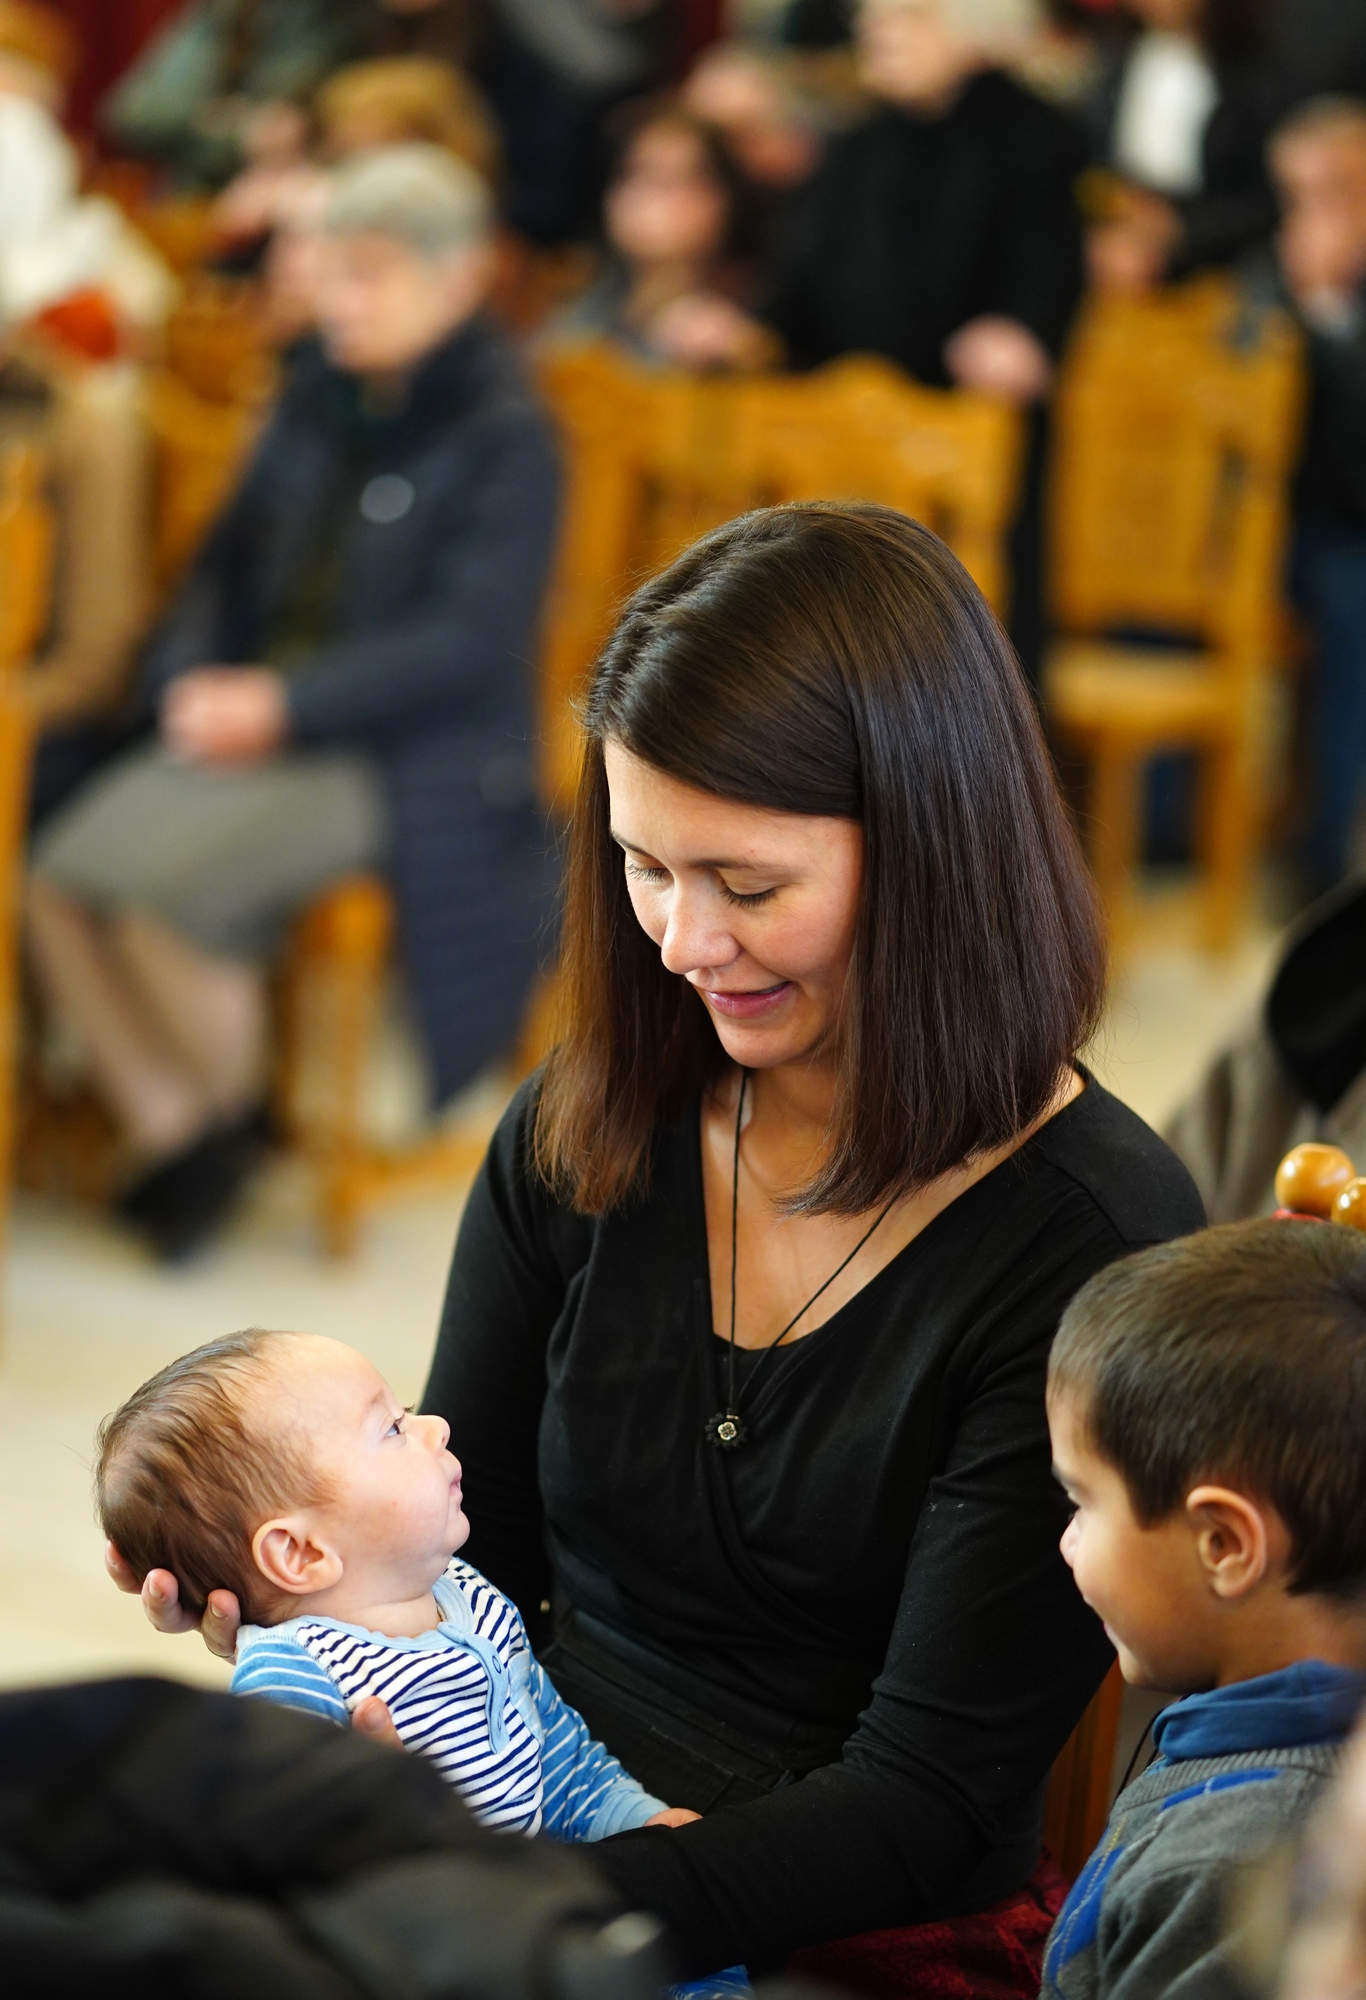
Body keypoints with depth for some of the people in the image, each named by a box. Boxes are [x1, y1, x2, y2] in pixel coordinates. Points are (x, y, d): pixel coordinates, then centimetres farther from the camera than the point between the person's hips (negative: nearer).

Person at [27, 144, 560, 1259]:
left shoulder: (506, 439, -7)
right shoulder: (320, 396, 11)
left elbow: (466, 643, -15)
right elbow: (232, 562, 18)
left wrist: (286, 707, -21)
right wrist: (190, 678, -2)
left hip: (406, 758, -6)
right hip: (254, 715, 6)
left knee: (170, 878, -29)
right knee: (72, 872, -19)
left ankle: (224, 1109, -4)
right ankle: (176, 1122, -4)